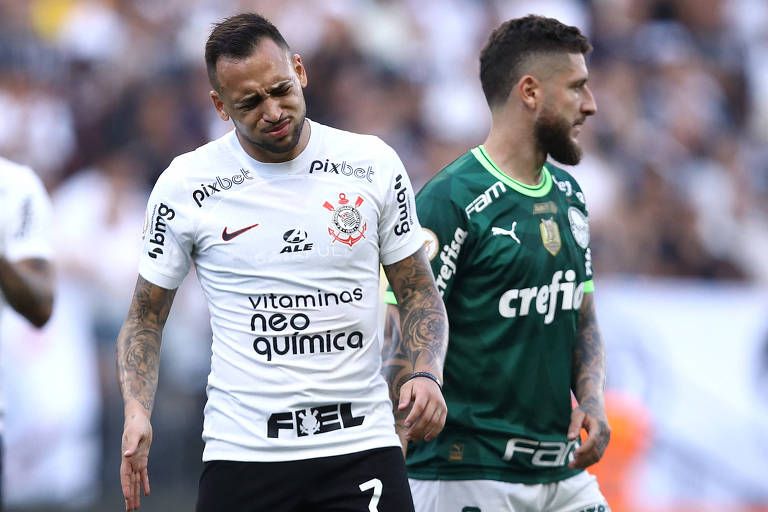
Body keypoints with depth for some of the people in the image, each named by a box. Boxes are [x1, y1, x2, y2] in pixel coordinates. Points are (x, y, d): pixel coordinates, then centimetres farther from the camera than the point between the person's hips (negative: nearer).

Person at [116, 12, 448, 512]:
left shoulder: (374, 165, 2)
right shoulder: (186, 184, -1)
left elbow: (418, 291, 11)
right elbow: (146, 315, 8)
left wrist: (427, 374, -8)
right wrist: (137, 412, -9)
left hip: (362, 447, 0)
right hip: (242, 450, 0)